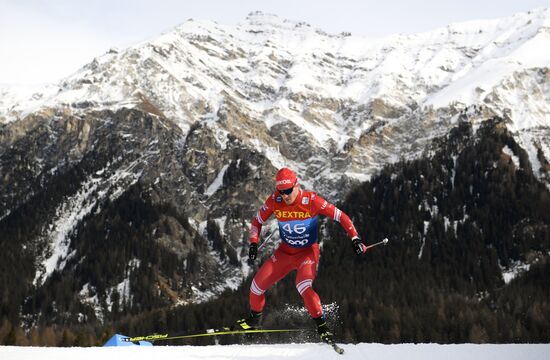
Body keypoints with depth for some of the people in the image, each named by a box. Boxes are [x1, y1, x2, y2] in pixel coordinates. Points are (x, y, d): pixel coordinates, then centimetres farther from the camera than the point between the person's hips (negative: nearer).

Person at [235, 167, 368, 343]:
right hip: (285, 251, 4)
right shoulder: (274, 201, -13)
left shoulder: (311, 200, -23)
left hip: (308, 252, -4)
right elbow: (257, 221, 3)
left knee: (303, 286, -31)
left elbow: (340, 216, -19)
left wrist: (355, 238, -28)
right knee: (257, 284, 0)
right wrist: (253, 243, -10)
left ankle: (322, 326, -17)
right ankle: (254, 319, 28)